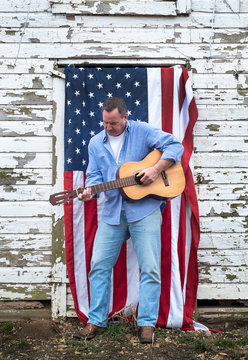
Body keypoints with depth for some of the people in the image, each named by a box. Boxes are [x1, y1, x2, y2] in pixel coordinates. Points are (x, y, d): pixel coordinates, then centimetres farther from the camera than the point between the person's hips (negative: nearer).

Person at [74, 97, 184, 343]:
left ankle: (147, 323, 8)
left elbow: (175, 146, -5)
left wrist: (156, 168, -18)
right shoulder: (96, 143, 12)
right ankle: (96, 321, 14)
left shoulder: (142, 131, 0)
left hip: (144, 209, -3)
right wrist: (89, 190, -14)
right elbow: (95, 175, 8)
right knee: (99, 265, 2)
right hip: (112, 212, 4)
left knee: (150, 268, -4)